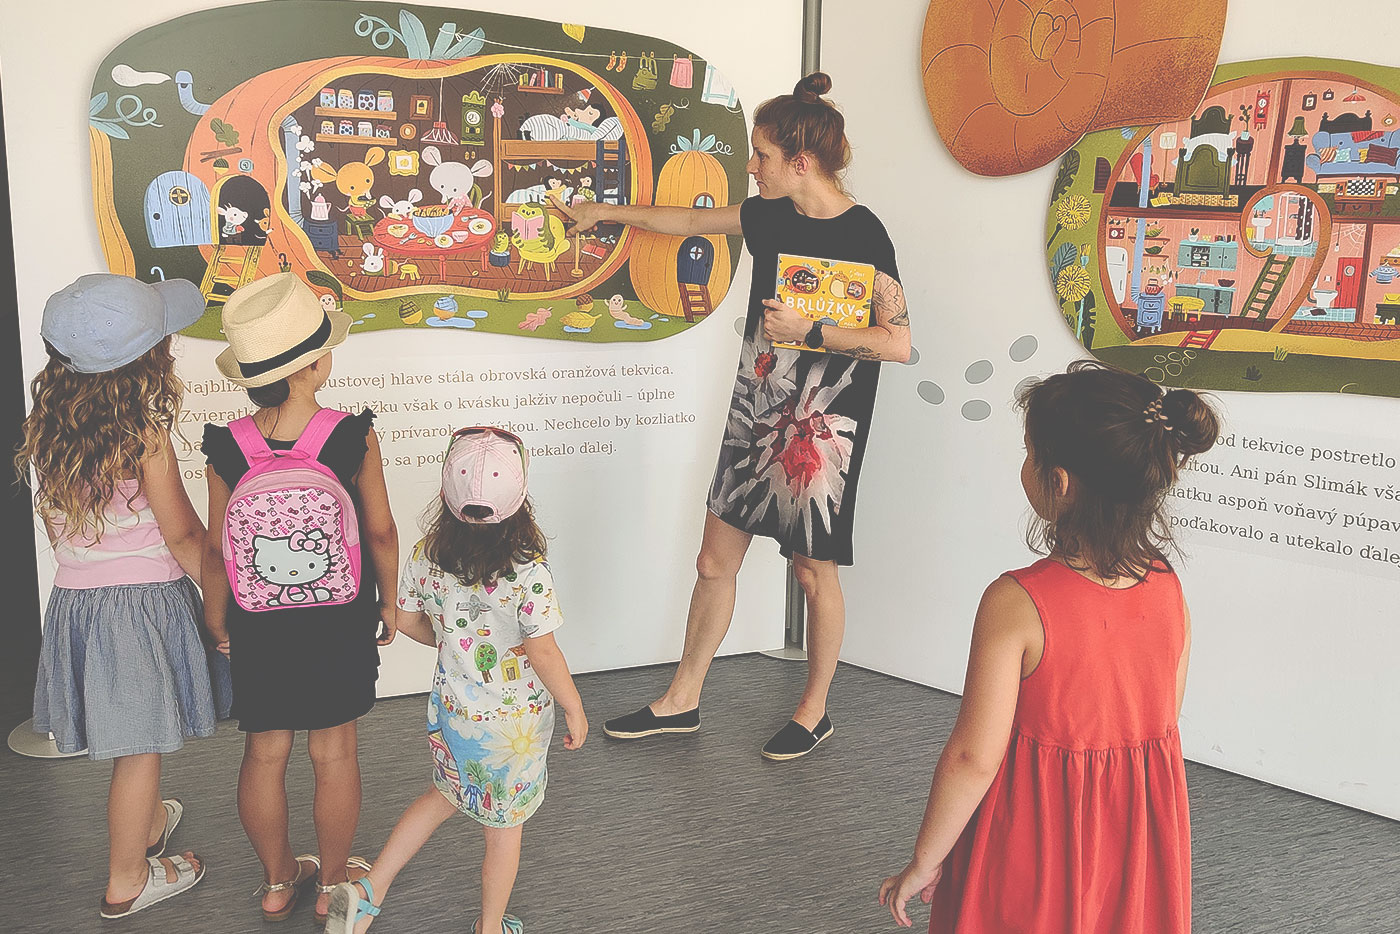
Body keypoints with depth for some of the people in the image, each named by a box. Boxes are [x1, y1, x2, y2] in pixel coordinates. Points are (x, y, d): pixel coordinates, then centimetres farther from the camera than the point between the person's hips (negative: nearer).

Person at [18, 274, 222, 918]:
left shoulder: (45, 427, 1)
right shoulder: (145, 435, -18)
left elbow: (56, 525, 11)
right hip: (145, 601, -6)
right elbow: (182, 536, -13)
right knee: (139, 748, 9)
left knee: (130, 740, 25)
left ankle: (145, 824, 46)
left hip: (75, 596, 6)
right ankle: (126, 883, 22)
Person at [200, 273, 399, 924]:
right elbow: (381, 533, -9)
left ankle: (277, 882, 34)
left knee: (265, 752, 17)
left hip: (257, 625, 1)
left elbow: (215, 549, -5)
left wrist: (216, 619, 12)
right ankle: (332, 883, 29)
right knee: (334, 750, 14)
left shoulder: (225, 449, -14)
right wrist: (389, 601, 7)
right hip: (341, 621, -1)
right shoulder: (353, 437, -18)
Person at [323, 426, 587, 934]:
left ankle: (368, 891, 29)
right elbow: (543, 652, -22)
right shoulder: (529, 571, -26)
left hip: (452, 710, 5)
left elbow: (405, 620, 2)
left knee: (446, 794, 30)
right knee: (504, 827, 16)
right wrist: (575, 710, -8)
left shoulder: (425, 556, -12)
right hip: (513, 722, -4)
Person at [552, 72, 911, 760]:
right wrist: (605, 212, 29)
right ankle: (681, 701, 24)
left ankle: (814, 710, 26)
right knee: (715, 560, 11)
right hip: (755, 411, 7)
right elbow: (691, 221, 22)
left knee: (813, 570, 6)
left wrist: (810, 333, -20)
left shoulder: (862, 235, -14)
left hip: (821, 426, -7)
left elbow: (897, 342, -16)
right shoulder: (770, 216, 6)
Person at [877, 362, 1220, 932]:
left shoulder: (1015, 605, -26)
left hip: (1034, 845, -4)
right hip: (1139, 838, 5)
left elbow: (973, 760, -22)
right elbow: (1164, 716, 4)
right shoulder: (1168, 590, -9)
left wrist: (924, 862, -9)